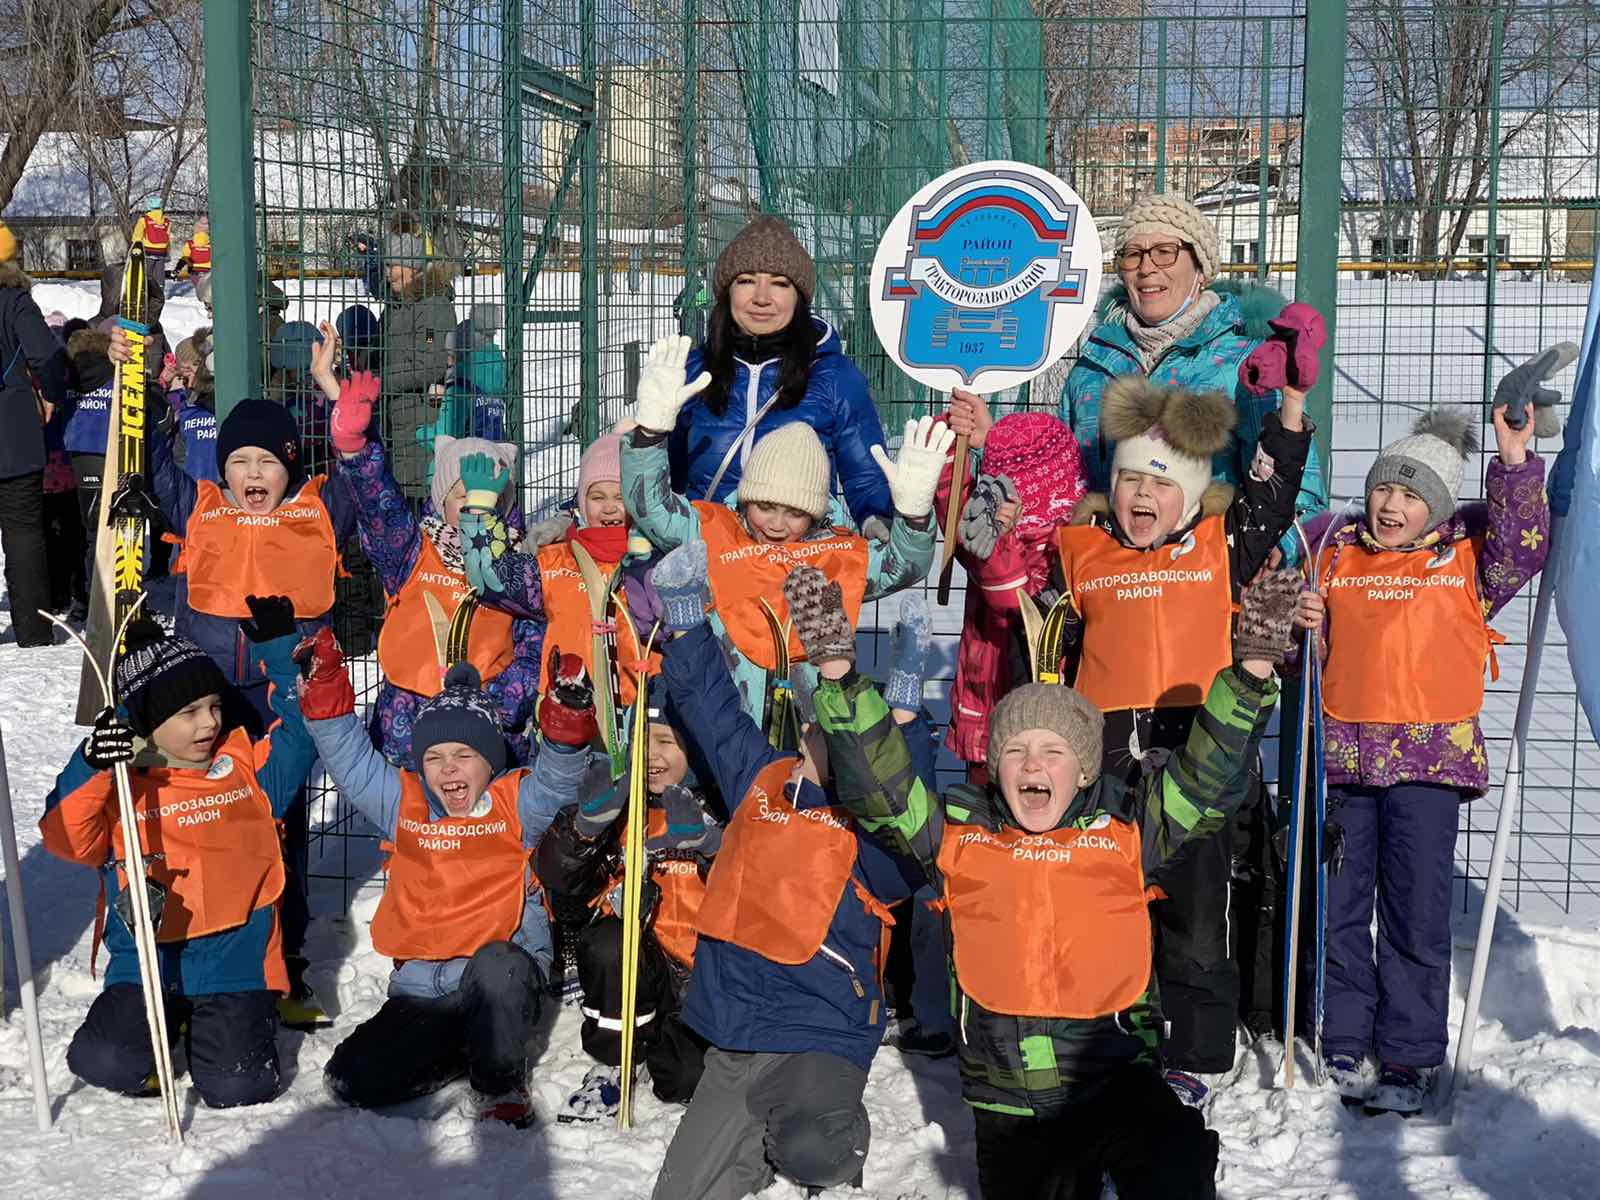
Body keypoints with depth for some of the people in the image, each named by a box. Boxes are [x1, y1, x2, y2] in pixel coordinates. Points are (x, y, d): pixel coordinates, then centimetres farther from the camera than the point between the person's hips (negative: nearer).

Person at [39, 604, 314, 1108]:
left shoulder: (248, 764, 7)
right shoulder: (119, 779, 0)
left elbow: (300, 732, 5)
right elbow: (67, 840, -12)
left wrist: (279, 650, -4)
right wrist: (90, 768, -29)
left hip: (236, 960, 0)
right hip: (147, 964, 0)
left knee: (238, 1085, -17)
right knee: (103, 1063, -21)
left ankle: (221, 1024, 19)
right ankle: (168, 1024, 14)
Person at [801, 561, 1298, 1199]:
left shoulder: (1125, 829, 5)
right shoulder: (957, 834, 5)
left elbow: (1209, 775, -1)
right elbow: (877, 785, -4)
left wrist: (1252, 670, -15)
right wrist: (838, 672, -16)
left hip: (1116, 1080, -2)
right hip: (1006, 1109, 2)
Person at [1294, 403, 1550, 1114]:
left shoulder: (1465, 560, 6)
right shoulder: (1336, 550, 11)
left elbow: (1521, 549, -13)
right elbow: (1312, 649, 17)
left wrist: (1514, 459, -16)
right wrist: (1303, 624, -6)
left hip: (1428, 760, -2)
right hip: (1342, 756, 2)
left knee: (1417, 915, 1)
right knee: (1338, 909, 8)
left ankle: (1410, 1059, 13)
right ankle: (1345, 1045, 22)